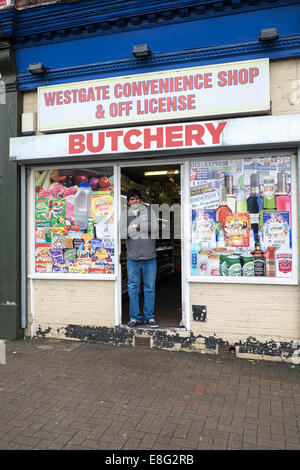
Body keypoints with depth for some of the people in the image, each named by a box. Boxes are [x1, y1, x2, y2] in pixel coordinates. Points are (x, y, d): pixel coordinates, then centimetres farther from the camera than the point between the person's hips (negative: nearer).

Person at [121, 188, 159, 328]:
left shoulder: (149, 210, 8)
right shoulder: (125, 214, 8)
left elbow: (155, 227, -7)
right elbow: (123, 233, -6)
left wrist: (136, 226, -7)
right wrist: (144, 228, -9)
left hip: (149, 256, 0)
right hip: (132, 256, 0)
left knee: (150, 288, 5)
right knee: (133, 287, 6)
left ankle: (149, 317, 17)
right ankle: (134, 317, 17)